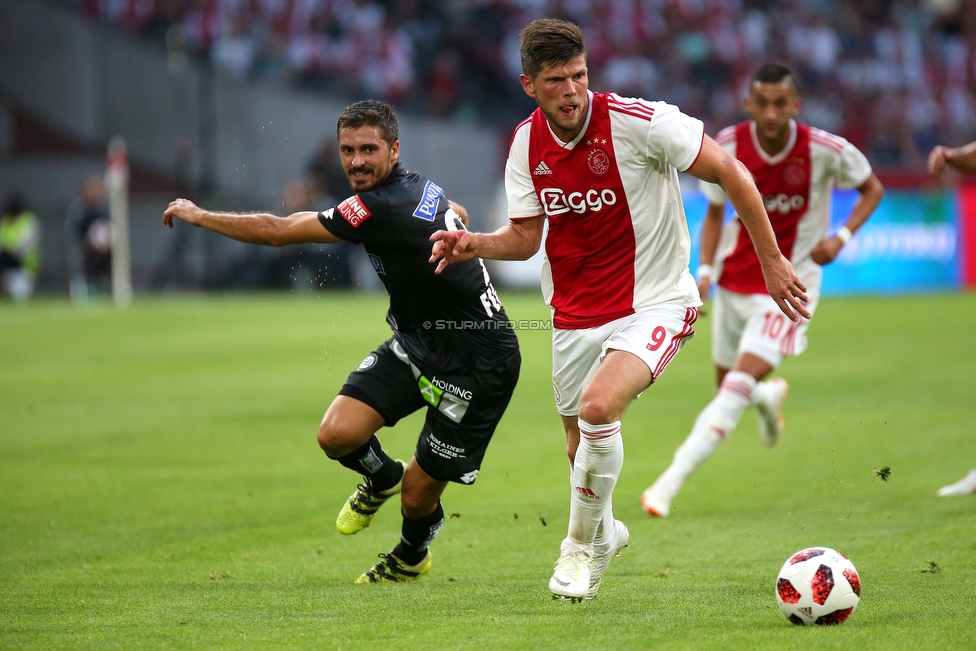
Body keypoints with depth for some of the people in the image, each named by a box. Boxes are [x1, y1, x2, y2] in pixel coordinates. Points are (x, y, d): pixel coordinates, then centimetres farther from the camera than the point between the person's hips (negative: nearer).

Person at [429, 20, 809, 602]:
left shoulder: (637, 121, -18)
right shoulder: (527, 144, -2)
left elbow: (729, 171, -12)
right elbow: (525, 237, 6)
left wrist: (771, 259, -11)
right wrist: (474, 244, -15)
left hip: (655, 303, -5)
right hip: (574, 314, 5)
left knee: (598, 407, -28)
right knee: (580, 445, 13)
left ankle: (582, 544, -6)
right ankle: (604, 531, 47)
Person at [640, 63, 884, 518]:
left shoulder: (824, 150, -17)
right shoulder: (727, 147, -11)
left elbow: (872, 188, 1)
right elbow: (714, 212, 5)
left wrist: (842, 237, -15)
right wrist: (705, 269, -9)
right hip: (735, 278, 4)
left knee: (739, 386, -19)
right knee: (727, 383, 16)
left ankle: (669, 485, -19)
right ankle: (770, 397, 55)